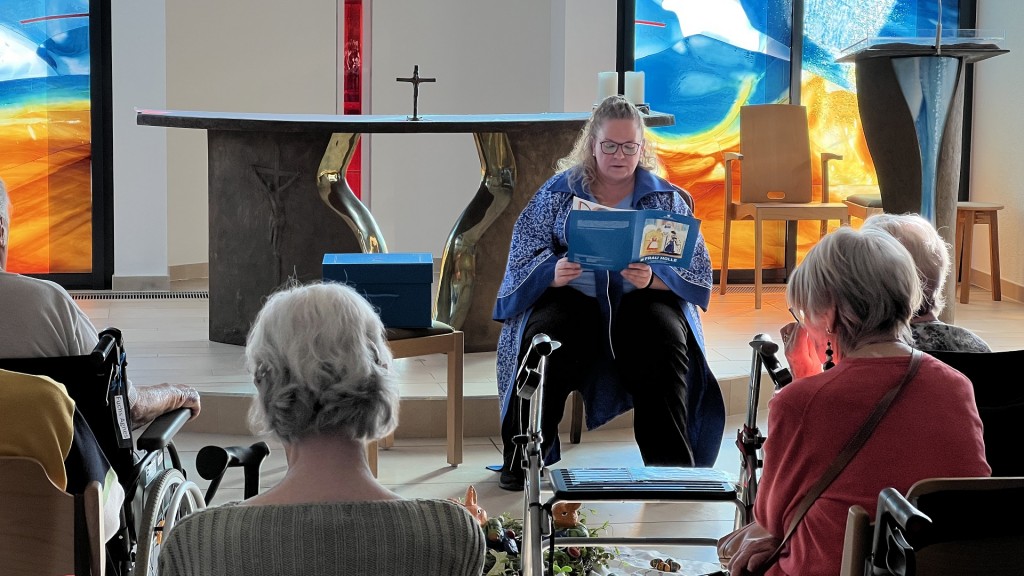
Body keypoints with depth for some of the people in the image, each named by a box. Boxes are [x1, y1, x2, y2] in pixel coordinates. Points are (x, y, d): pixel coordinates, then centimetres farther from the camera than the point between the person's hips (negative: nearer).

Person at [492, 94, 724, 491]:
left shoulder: (666, 198, 10)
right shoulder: (559, 191, 10)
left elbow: (694, 267, 2)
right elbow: (524, 256, 3)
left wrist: (651, 278, -20)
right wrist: (554, 273, -20)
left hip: (642, 298, 0)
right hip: (571, 295, 0)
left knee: (662, 343, -32)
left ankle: (673, 467, -24)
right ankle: (521, 460, -20)